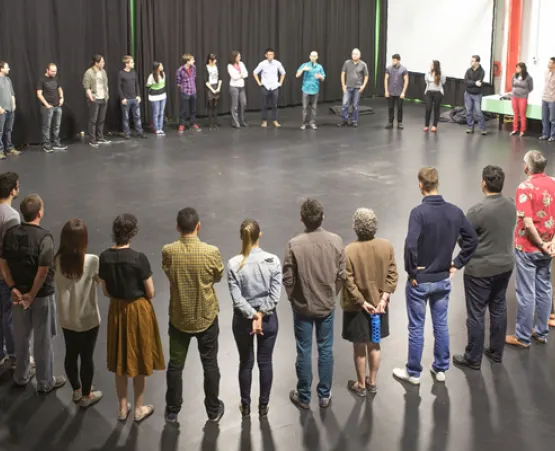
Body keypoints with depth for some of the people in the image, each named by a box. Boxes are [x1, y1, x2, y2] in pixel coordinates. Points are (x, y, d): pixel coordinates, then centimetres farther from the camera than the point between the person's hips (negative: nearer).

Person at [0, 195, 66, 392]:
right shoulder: (44, 237, -22)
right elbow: (43, 270, -25)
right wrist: (32, 295, -15)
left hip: (18, 293, 6)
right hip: (42, 295, -5)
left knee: (21, 336, 21)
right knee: (43, 339, 9)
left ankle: (21, 376, 37)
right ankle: (45, 382, 22)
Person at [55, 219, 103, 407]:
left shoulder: (58, 260, -11)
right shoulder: (92, 261, -23)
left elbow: (59, 284, 0)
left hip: (66, 318, 5)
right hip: (87, 318, -4)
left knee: (71, 354, 19)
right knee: (86, 357, 12)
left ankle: (77, 391, 39)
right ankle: (86, 396, 28)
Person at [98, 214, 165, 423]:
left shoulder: (105, 257, -9)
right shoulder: (138, 258, -23)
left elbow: (106, 291, 1)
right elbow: (150, 293, -14)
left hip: (116, 310, 4)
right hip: (138, 311, -4)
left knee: (120, 361, 18)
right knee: (139, 361, 12)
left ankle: (122, 408, 30)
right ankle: (139, 409, 26)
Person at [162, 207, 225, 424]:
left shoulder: (168, 252, -16)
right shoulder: (211, 252, -20)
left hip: (179, 318, 1)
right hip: (206, 317, -1)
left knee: (175, 365, 17)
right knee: (210, 365, 16)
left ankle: (172, 411, 31)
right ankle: (213, 410, 30)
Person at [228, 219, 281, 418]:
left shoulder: (234, 264, -15)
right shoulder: (273, 260, -13)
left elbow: (237, 298, -15)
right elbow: (275, 295, -13)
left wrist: (253, 316, -12)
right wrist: (261, 314, -10)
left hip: (242, 319, 0)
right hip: (268, 318, 0)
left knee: (245, 363, 16)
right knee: (265, 363, 15)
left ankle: (246, 406, 30)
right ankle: (263, 406, 27)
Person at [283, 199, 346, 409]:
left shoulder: (294, 244, -20)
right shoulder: (336, 241, -12)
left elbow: (288, 278, -13)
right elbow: (342, 275, -4)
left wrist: (293, 297, 7)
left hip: (302, 306, -2)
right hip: (327, 305, 2)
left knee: (304, 352, 11)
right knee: (326, 350, 16)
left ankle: (304, 397, 24)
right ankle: (325, 395, 27)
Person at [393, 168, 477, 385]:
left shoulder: (419, 212, -21)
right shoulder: (455, 211, -4)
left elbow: (410, 245, -30)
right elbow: (472, 240, 3)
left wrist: (412, 271, -17)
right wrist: (456, 263, 8)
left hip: (420, 281, -5)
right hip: (444, 279, 5)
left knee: (416, 328, 9)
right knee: (441, 324, 18)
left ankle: (413, 372, 22)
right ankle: (440, 369, 30)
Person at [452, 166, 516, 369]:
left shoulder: (478, 210, -24)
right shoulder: (511, 206, -4)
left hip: (481, 269, -7)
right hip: (505, 265, 7)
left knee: (476, 314, 6)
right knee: (499, 309, 20)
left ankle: (473, 358, 17)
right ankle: (496, 352, 33)